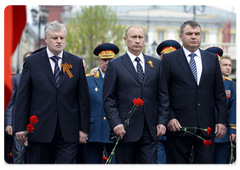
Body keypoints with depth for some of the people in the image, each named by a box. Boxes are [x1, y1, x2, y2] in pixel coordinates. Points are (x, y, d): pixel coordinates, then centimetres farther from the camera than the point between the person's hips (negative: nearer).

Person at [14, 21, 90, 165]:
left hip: (68, 131, 0)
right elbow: (22, 97, 3)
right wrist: (20, 127, -3)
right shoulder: (32, 62, 4)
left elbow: (83, 97, 7)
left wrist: (84, 128, 3)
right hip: (41, 130, 0)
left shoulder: (76, 63, 8)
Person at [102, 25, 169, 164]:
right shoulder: (115, 65, 2)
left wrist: (162, 121, 2)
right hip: (125, 130, -2)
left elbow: (163, 96, 12)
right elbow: (108, 99, -1)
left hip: (150, 130, 2)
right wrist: (115, 123, -12)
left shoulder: (156, 64, 12)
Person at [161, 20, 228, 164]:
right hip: (179, 125, -2)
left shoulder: (212, 59, 12)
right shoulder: (169, 59, 3)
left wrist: (222, 120, 3)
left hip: (206, 126, 2)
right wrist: (170, 118, -11)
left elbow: (220, 93, 11)